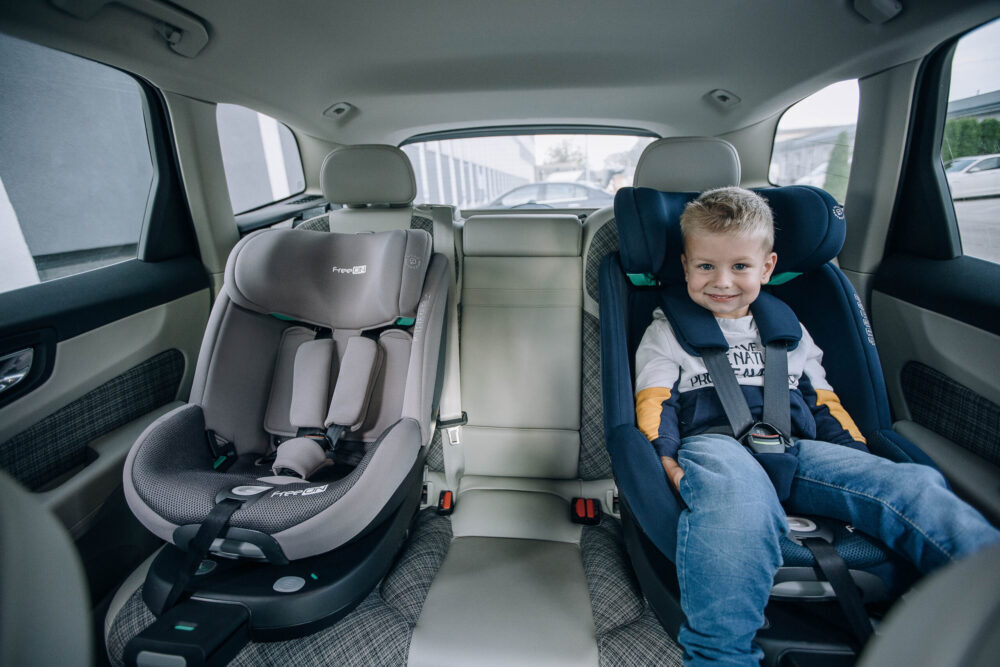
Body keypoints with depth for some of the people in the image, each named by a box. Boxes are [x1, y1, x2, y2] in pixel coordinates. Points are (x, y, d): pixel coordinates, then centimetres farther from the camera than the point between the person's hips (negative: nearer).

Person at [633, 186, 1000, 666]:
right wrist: (666, 461, -13)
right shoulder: (667, 332, 16)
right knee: (734, 495, -39)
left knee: (914, 484, -20)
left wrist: (863, 464, 11)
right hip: (712, 443, -4)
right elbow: (655, 403, 5)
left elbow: (825, 406, 26)